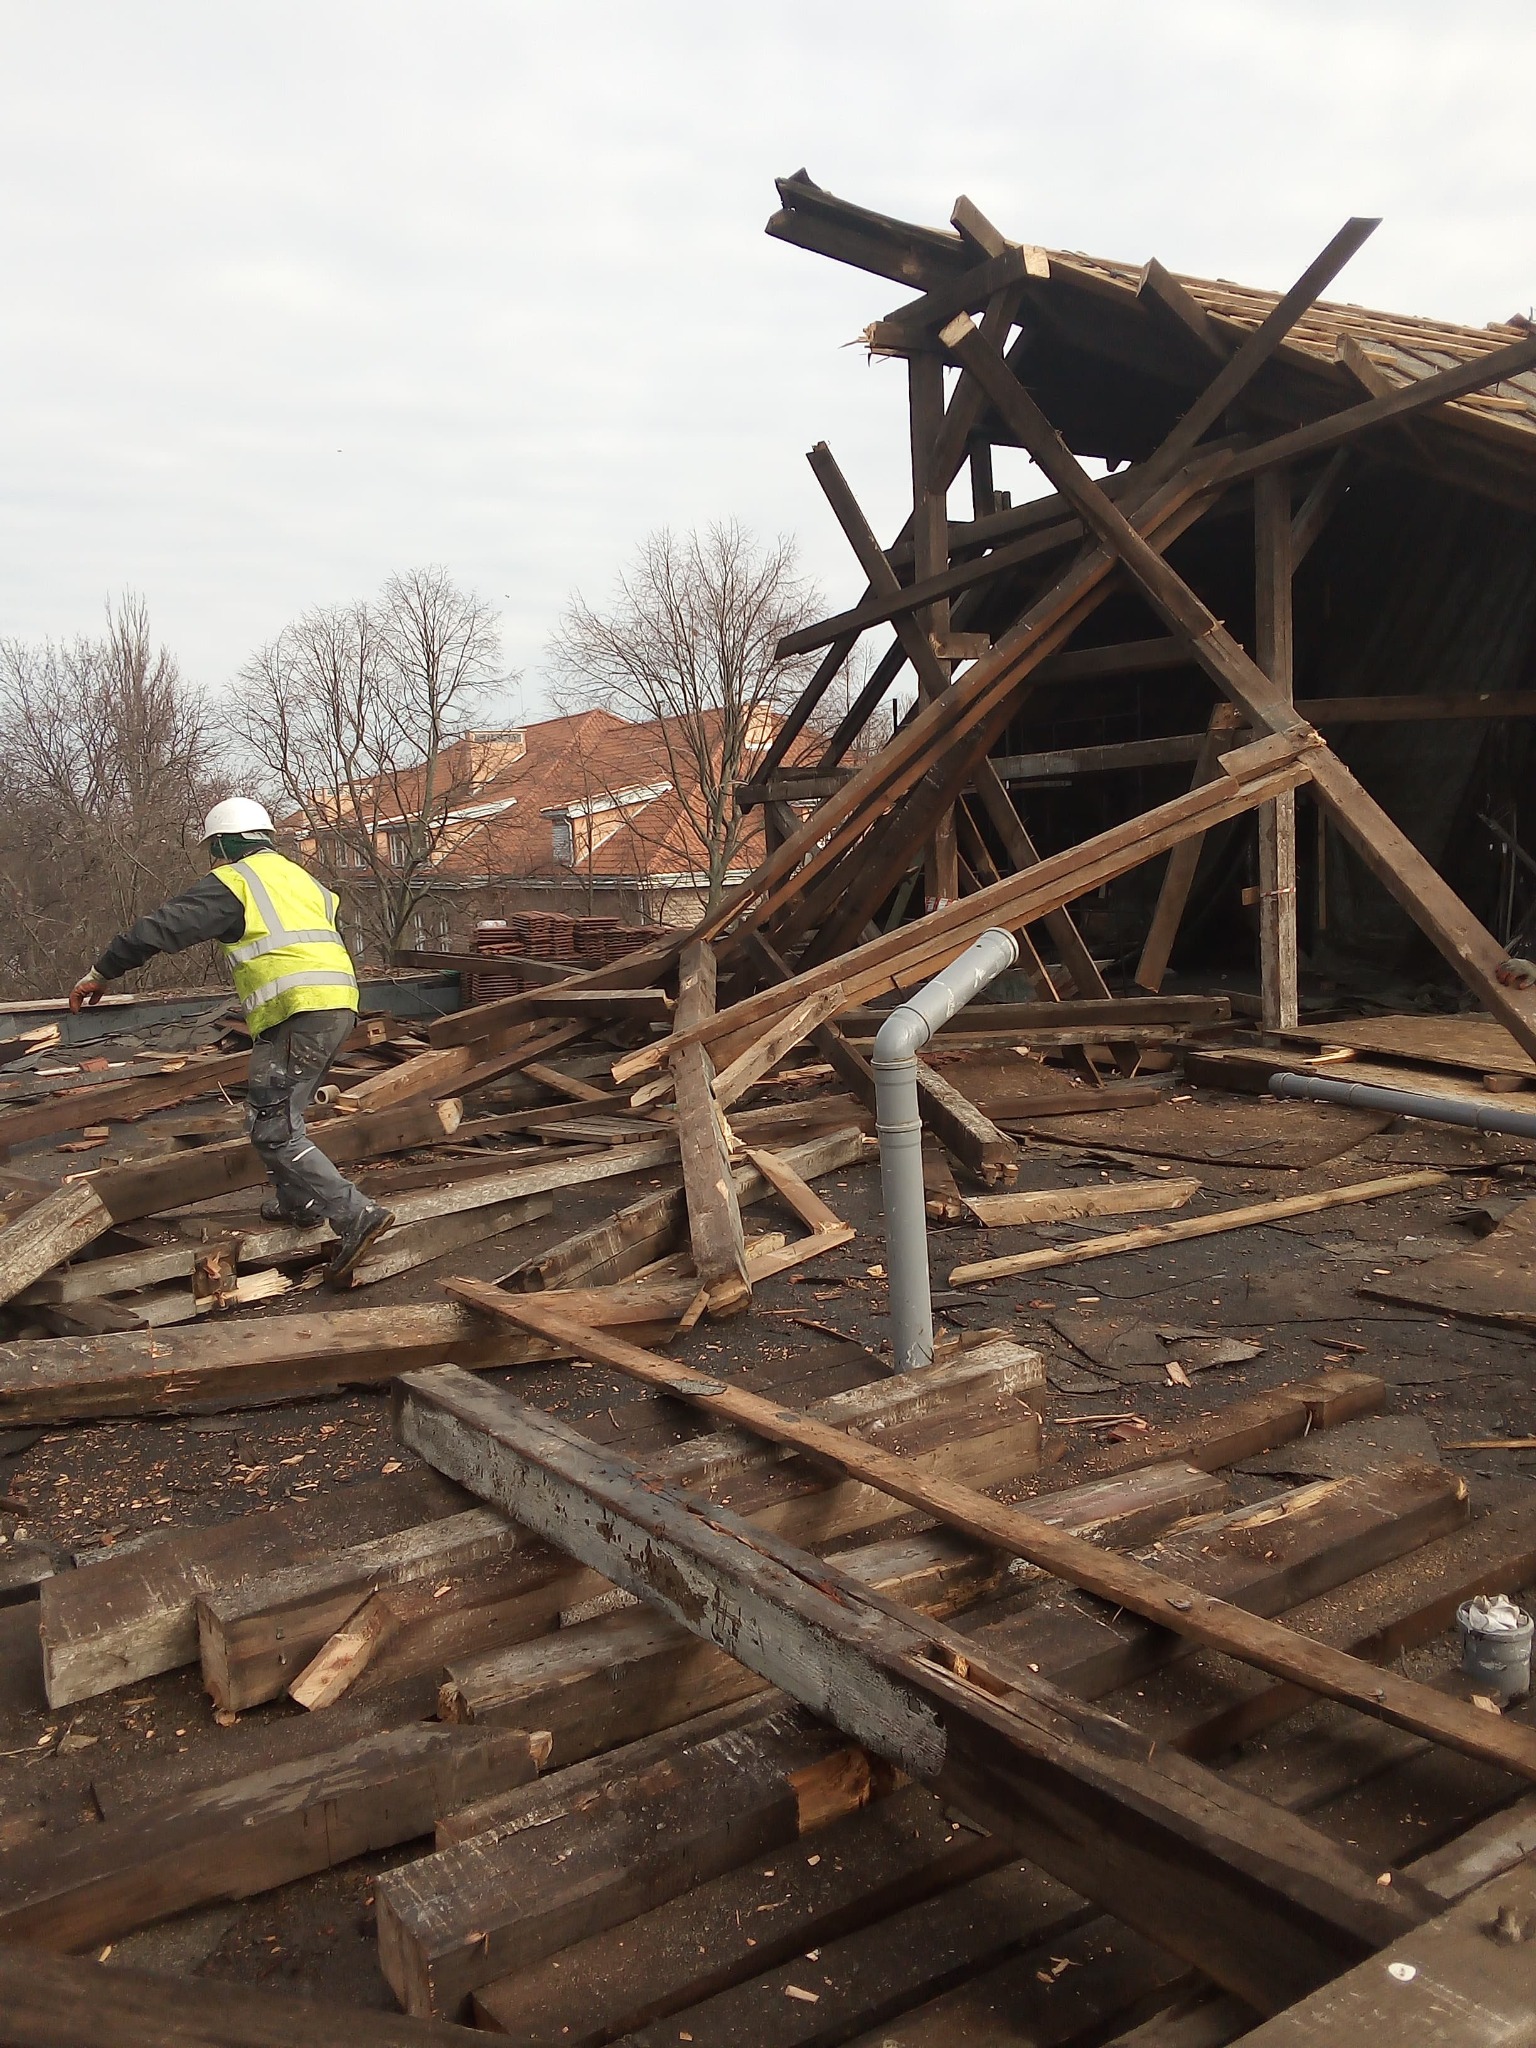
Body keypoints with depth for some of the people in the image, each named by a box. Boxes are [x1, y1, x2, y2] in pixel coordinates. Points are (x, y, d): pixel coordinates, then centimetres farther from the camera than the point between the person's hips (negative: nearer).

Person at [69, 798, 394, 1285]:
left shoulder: (232, 883, 1)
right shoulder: (301, 877, 25)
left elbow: (161, 928, -3)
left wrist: (102, 972, 8)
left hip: (296, 1015, -9)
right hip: (339, 1006, 9)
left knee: (274, 1131, -8)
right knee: (274, 1110, 26)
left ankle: (355, 1215, -18)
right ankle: (298, 1200, 34)